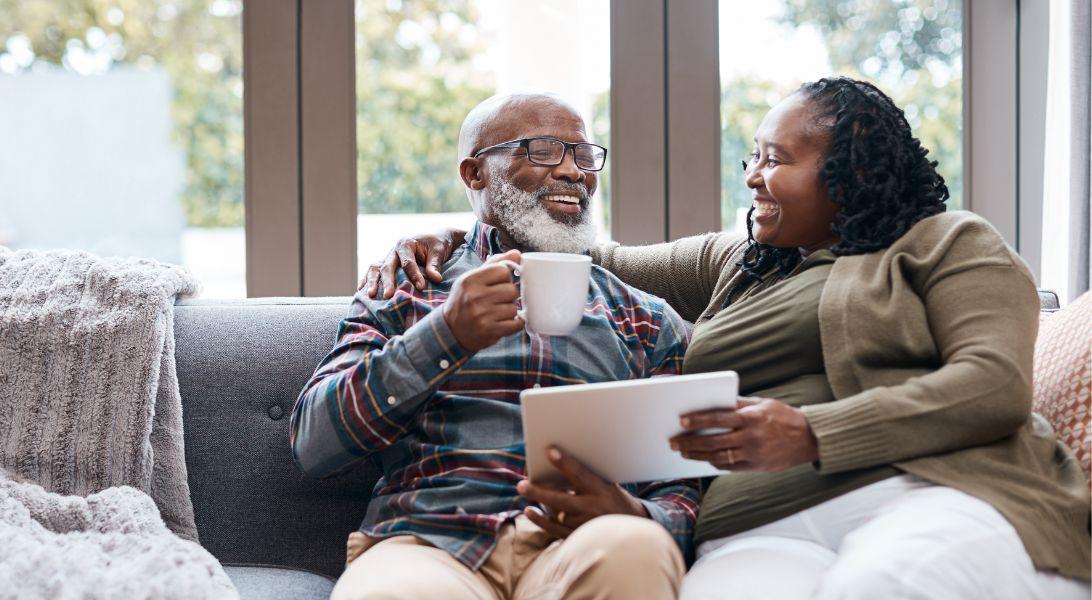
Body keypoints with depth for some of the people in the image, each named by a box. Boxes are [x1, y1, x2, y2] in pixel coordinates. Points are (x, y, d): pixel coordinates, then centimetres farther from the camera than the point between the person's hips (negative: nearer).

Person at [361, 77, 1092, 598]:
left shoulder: (947, 244, 14)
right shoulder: (733, 263, 32)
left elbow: (997, 385, -2)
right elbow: (613, 265, 36)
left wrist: (810, 435, -13)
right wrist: (454, 239, 23)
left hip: (938, 488, -3)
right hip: (765, 526, 3)